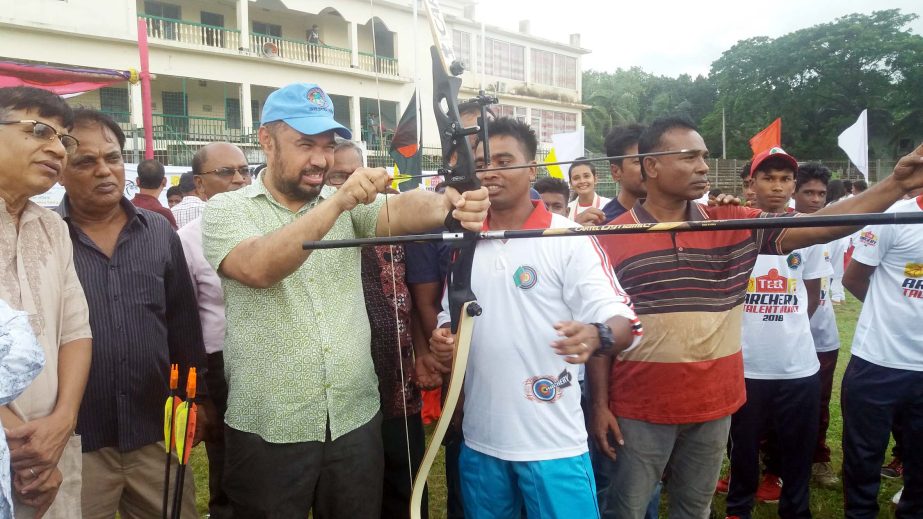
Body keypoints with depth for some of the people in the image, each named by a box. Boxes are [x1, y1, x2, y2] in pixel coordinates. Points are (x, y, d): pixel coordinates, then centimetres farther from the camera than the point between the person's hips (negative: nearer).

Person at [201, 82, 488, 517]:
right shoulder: (227, 210, -4)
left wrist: (451, 202, -37)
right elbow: (260, 268, -25)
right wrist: (337, 203, -34)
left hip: (356, 420, 3)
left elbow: (402, 210, -15)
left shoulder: (349, 207, 5)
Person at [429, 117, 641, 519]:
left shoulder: (569, 238, -9)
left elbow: (621, 319, -16)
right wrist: (444, 335, -6)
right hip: (479, 438, 5)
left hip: (552, 442, -5)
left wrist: (596, 336, -38)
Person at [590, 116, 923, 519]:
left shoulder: (733, 225, 0)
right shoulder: (613, 238, -8)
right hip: (640, 407, -3)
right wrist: (599, 404, -7)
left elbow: (815, 227, -8)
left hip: (713, 404, 3)